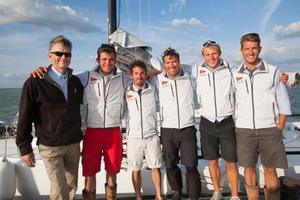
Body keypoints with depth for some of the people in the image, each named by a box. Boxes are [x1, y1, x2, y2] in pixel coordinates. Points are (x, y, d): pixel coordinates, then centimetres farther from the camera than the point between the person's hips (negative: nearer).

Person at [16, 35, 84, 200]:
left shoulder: (75, 81, 4)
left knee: (71, 186, 14)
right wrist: (25, 148, -6)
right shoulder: (35, 83, -9)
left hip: (74, 144, 4)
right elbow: (25, 118, -7)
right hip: (50, 147, -4)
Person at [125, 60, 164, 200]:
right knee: (135, 169, 9)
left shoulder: (153, 90, 1)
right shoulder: (127, 91, 0)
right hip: (133, 137, 0)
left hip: (152, 136, 1)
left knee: (155, 167, 10)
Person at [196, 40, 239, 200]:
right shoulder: (198, 72, 1)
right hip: (207, 123, 2)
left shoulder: (229, 69, -2)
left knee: (231, 162, 4)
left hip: (227, 122, -1)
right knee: (212, 161, 14)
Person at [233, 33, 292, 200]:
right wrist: (233, 126, 1)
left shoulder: (273, 71, 0)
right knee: (249, 168, 9)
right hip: (244, 130, 1)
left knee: (270, 170, 5)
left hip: (269, 129, -1)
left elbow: (284, 104, 2)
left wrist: (279, 128, -3)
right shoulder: (235, 75, 3)